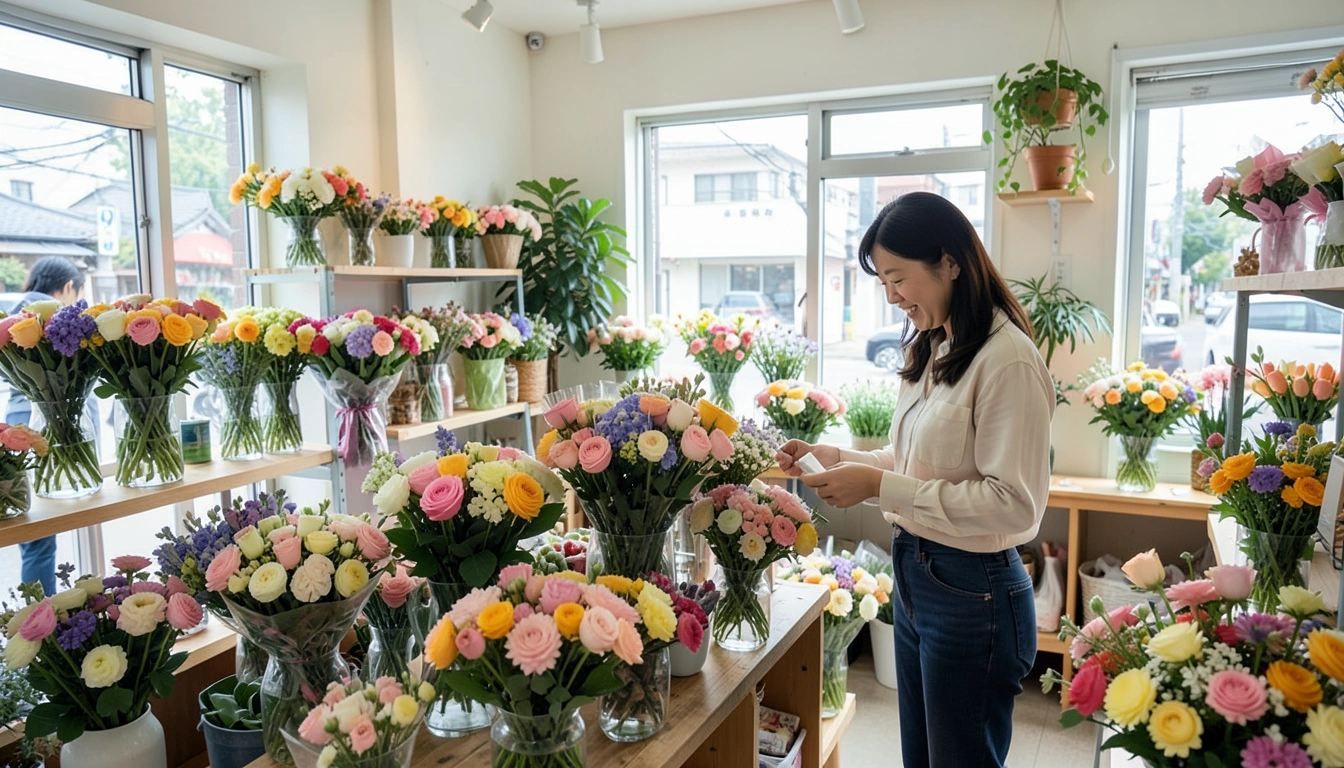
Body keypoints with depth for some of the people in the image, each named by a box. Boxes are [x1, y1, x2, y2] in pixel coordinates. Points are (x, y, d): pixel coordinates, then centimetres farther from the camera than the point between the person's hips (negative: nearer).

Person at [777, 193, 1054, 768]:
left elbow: (1014, 503, -23)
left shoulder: (1008, 361, -20)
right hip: (914, 574, 9)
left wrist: (881, 486, -24)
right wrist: (839, 458, 2)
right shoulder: (933, 350, 9)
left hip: (973, 592, -8)